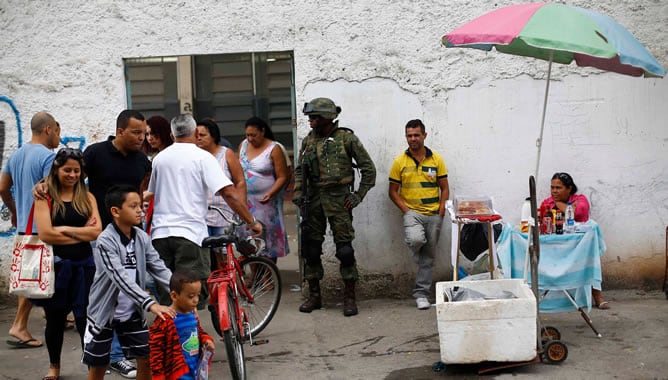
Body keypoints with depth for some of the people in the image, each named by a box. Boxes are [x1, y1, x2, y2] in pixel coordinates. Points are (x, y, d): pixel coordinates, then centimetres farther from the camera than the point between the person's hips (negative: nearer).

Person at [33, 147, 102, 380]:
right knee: (55, 319, 13)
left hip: (83, 266, 1)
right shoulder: (45, 198, -2)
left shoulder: (87, 198, 6)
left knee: (85, 319, -2)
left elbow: (96, 231, -7)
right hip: (55, 265, -1)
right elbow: (45, 234, -14)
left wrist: (65, 230, -12)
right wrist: (82, 234, -9)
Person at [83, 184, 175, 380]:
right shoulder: (106, 240, -22)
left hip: (132, 310, 5)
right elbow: (121, 279, -32)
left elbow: (160, 269, -6)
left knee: (147, 358, 2)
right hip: (105, 310, -5)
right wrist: (151, 304, -41)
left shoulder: (142, 238, -3)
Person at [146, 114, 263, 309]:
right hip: (190, 232, -5)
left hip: (160, 233, 5)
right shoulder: (202, 157, -4)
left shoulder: (160, 158, 11)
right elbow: (228, 192, -13)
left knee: (165, 296, 12)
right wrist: (252, 221, -7)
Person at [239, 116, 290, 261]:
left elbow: (282, 177, -10)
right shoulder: (243, 145, 9)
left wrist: (270, 194, -24)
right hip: (246, 201, 4)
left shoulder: (274, 149, -8)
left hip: (266, 201, -4)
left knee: (268, 237, -1)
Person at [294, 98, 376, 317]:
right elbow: (299, 171, 18)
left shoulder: (346, 138, -4)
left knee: (344, 249, -5)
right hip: (313, 199, 5)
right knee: (310, 247, 6)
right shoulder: (308, 141, 10)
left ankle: (349, 298, 5)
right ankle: (314, 296, 18)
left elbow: (368, 168, 0)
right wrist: (297, 194, 5)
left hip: (338, 199, -4)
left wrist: (358, 195, -4)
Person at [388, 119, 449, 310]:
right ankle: (422, 261, 5)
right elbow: (393, 191, 4)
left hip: (434, 214, 2)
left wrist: (441, 211, -4)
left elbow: (444, 188, 8)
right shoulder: (400, 162, 1)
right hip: (412, 212, -2)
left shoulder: (437, 159, 4)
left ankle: (421, 293, 15)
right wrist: (405, 210, -8)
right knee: (416, 239, -30)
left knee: (428, 256, 4)